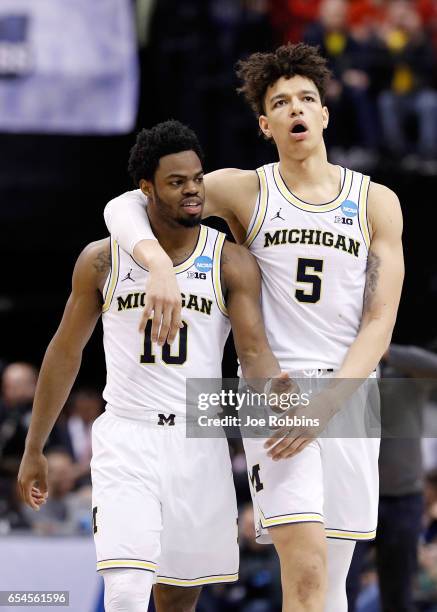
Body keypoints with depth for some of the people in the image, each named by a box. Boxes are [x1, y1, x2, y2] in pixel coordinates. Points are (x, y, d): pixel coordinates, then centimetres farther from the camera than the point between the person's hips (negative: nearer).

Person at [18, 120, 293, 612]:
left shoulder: (232, 263, 0)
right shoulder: (102, 260, 1)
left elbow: (254, 349, -10)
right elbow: (65, 353, 9)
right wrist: (33, 450, 11)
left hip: (198, 443, 2)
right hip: (126, 441, -2)